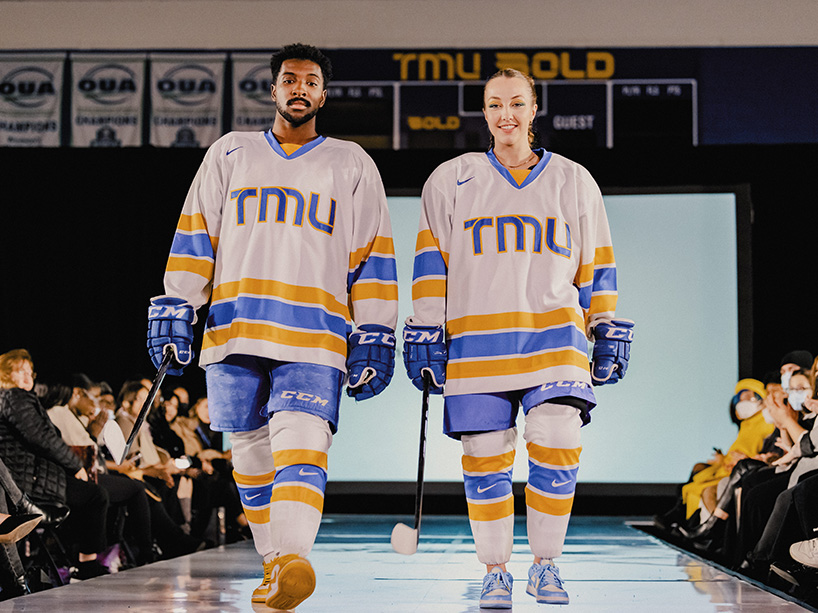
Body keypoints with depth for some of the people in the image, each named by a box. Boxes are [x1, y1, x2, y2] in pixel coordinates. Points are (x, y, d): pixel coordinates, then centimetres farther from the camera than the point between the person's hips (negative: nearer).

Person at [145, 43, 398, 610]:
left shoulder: (352, 165, 14)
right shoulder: (229, 154, 17)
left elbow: (373, 256, 10)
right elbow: (194, 236, 13)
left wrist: (374, 337, 2)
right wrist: (176, 308, 2)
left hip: (315, 336, -2)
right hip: (234, 327, 3)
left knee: (301, 445, -20)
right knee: (251, 452, 4)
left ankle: (293, 561, -36)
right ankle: (275, 563, 16)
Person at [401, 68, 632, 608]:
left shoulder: (574, 182, 12)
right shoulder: (450, 182, 9)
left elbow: (596, 266, 16)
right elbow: (432, 262, 6)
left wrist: (607, 331, 11)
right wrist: (425, 332, -1)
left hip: (555, 337, 0)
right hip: (477, 343, 0)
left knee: (556, 445, -16)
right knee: (485, 461, -2)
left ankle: (545, 566, 0)